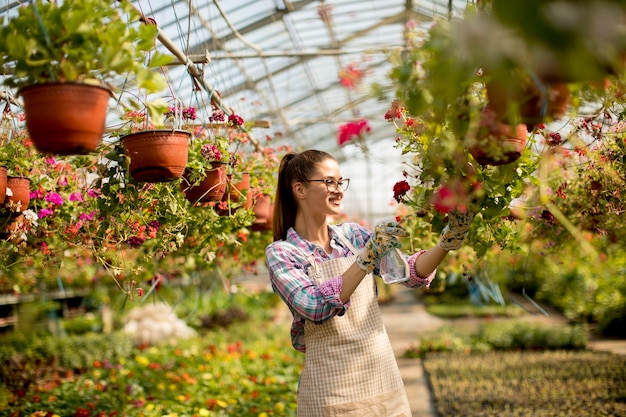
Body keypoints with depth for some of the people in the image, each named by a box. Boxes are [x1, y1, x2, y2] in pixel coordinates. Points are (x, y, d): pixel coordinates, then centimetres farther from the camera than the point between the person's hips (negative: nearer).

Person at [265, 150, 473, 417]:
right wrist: (367, 259, -29)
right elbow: (316, 308, -22)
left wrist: (447, 242, -14)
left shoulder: (352, 234, 5)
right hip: (332, 392, -4)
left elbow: (412, 274, 1)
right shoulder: (281, 253, -8)